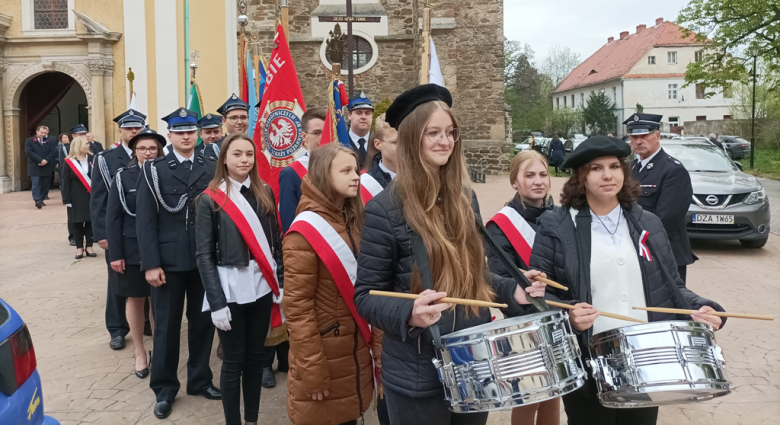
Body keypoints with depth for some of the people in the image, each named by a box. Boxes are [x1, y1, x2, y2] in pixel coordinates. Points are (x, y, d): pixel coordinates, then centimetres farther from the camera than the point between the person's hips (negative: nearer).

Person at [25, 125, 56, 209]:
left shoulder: (49, 142, 13)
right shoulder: (29, 141, 3)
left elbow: (53, 152, 2)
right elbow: (29, 152, -9)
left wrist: (46, 160, -14)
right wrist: (40, 160, -17)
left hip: (46, 167, 4)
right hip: (35, 167, -4)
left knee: (45, 184, 6)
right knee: (36, 184, -10)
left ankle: (41, 200, 17)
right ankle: (37, 201, -17)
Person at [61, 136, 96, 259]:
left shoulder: (92, 159, 4)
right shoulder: (69, 162, -3)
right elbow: (66, 182, -3)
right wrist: (67, 199, -8)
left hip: (92, 196, 2)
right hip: (77, 198, -2)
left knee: (91, 221, 4)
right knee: (77, 222, 4)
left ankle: (89, 247, 14)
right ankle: (79, 248, 13)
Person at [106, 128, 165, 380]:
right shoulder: (123, 177, -2)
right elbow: (112, 218, -4)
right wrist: (115, 254, -10)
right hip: (132, 250, 0)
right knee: (136, 300, 10)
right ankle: (140, 353, 24)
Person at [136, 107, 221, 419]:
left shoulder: (212, 168, 5)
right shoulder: (154, 170, 1)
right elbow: (146, 220, -5)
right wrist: (151, 263, -11)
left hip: (205, 259, 2)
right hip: (168, 261, -1)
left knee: (203, 321, 12)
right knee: (166, 325, 8)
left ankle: (200, 379, 29)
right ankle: (164, 389, 23)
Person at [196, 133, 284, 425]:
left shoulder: (265, 193, 4)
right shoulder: (210, 200, -5)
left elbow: (276, 242, 8)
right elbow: (204, 255, -7)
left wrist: (281, 283, 2)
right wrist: (216, 302, -13)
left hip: (262, 287, 3)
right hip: (230, 290, -3)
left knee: (255, 357, 14)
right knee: (234, 361, 7)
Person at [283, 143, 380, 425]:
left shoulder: (353, 222, 7)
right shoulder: (305, 231, -16)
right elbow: (297, 308, -17)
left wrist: (372, 340, 9)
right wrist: (313, 371, -17)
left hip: (356, 349, 7)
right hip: (324, 353, -6)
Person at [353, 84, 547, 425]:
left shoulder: (465, 198, 4)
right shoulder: (384, 209, -14)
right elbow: (365, 296, -12)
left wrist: (513, 289, -2)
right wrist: (409, 313, -29)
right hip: (418, 375, -5)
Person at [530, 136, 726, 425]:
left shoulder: (648, 224, 8)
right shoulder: (556, 226, -6)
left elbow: (671, 286, 13)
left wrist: (698, 307, -5)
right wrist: (566, 313, -24)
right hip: (586, 367, -4)